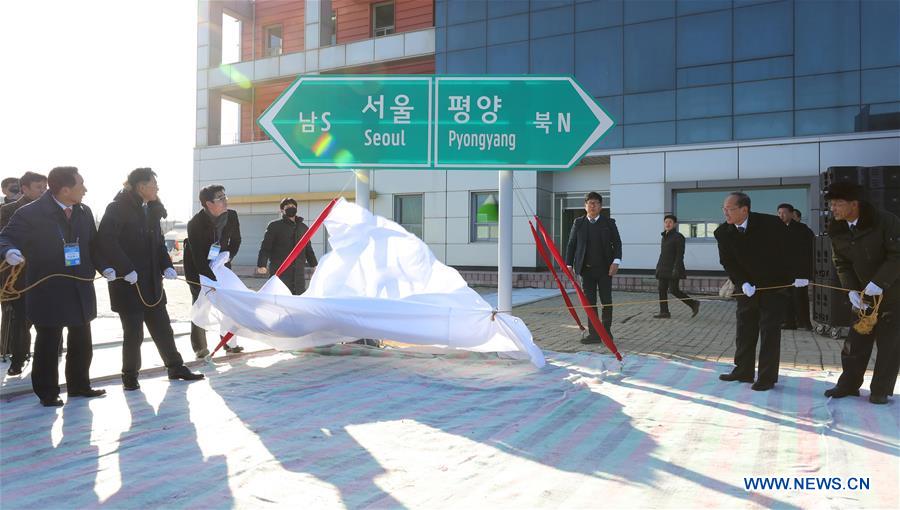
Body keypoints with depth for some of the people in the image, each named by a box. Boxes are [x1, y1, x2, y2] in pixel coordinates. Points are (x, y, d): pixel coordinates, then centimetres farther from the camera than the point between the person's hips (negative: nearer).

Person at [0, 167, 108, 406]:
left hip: (81, 290, 6)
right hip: (48, 292, -5)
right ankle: (47, 393, 20)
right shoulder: (31, 213, -12)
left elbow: (93, 244, 12)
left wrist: (104, 266, -2)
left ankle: (79, 385, 31)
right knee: (48, 344, 6)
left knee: (82, 343, 15)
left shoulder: (84, 212, 5)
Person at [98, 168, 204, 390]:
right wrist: (126, 269, -23)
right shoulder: (118, 208, -12)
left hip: (152, 282, 7)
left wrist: (167, 266, 1)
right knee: (133, 332, 2)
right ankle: (130, 375, 19)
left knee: (162, 327, 12)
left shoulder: (152, 210, 11)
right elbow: (106, 241, -21)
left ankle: (176, 367, 23)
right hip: (128, 283, -7)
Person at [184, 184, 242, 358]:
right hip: (197, 267, -5)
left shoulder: (231, 216, -14)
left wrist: (228, 255, -15)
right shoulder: (195, 223, -29)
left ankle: (230, 343, 14)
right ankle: (200, 348, 8)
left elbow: (235, 240, 4)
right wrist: (214, 281, -38)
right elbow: (198, 258, -32)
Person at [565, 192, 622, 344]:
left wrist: (616, 261, -13)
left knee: (606, 301, 5)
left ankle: (606, 331, 19)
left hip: (605, 269, -1)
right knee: (589, 302, 3)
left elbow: (617, 243, 2)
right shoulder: (578, 223, 5)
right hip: (586, 269, 1)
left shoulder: (609, 223, 3)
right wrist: (569, 264, -2)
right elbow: (571, 244, 6)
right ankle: (593, 334, 9)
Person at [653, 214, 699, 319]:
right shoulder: (665, 237, 14)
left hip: (673, 269, -8)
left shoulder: (678, 237, -9)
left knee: (674, 290, -8)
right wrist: (659, 267, 17)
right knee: (662, 290, 3)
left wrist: (676, 268, -21)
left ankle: (693, 304, 9)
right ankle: (664, 312, 7)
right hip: (664, 269, 8)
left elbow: (680, 254, -15)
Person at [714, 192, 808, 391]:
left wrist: (797, 274, -10)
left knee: (769, 331, -1)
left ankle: (767, 377, 6)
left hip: (775, 285, -4)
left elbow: (790, 249, -9)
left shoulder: (770, 224, -21)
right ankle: (744, 371, 22)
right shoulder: (722, 232, -11)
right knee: (744, 329, 10)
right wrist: (742, 283, -17)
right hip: (747, 287, 4)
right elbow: (727, 262, -5)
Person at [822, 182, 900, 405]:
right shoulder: (836, 230, -4)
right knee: (856, 340, 6)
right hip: (864, 294, 5)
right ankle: (849, 384, 16)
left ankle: (881, 390, 11)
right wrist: (851, 289, -10)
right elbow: (842, 263, 3)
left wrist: (879, 282, -27)